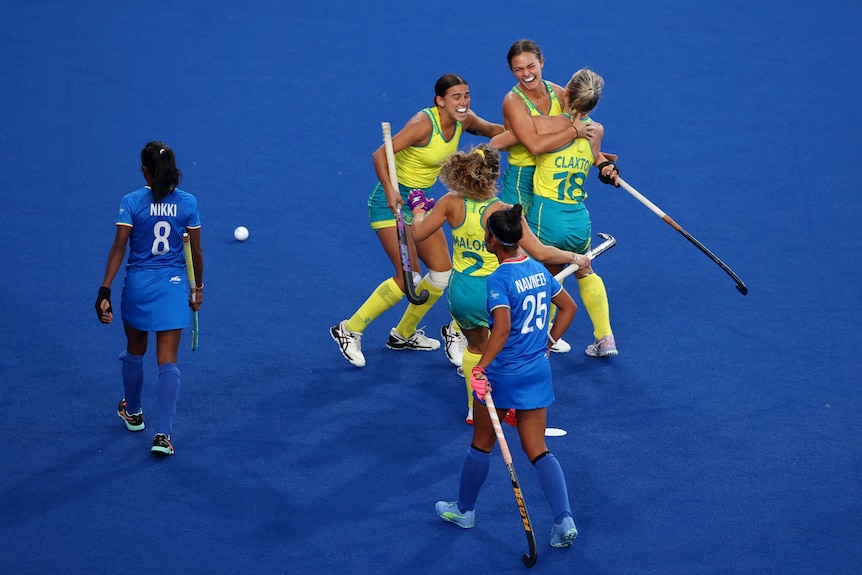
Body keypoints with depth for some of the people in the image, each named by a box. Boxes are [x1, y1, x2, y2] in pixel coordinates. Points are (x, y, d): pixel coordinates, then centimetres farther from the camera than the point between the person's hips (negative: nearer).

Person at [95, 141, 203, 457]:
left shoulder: (132, 202, -9)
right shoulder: (187, 203, -4)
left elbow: (118, 248, -13)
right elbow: (196, 250, 2)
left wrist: (104, 291, -12)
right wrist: (198, 286, 16)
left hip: (138, 285, 0)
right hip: (174, 286, 0)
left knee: (135, 352, 23)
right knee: (168, 362, -1)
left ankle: (133, 413, 43)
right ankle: (163, 434, -11)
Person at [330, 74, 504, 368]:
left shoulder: (463, 120, -3)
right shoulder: (424, 123, -26)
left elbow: (491, 129, 18)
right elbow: (380, 154, -30)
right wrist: (389, 190, -43)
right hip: (393, 200, -8)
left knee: (443, 273, 7)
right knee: (407, 277, -14)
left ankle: (404, 334, 26)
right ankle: (349, 330, 1)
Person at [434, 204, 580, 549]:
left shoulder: (499, 279, -19)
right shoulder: (539, 270, 3)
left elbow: (502, 329, -30)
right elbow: (569, 307, 14)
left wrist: (480, 368, -28)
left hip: (504, 374, -6)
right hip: (538, 371, 6)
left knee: (482, 445, 15)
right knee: (537, 449, 7)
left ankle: (464, 510, 32)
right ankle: (564, 520, -7)